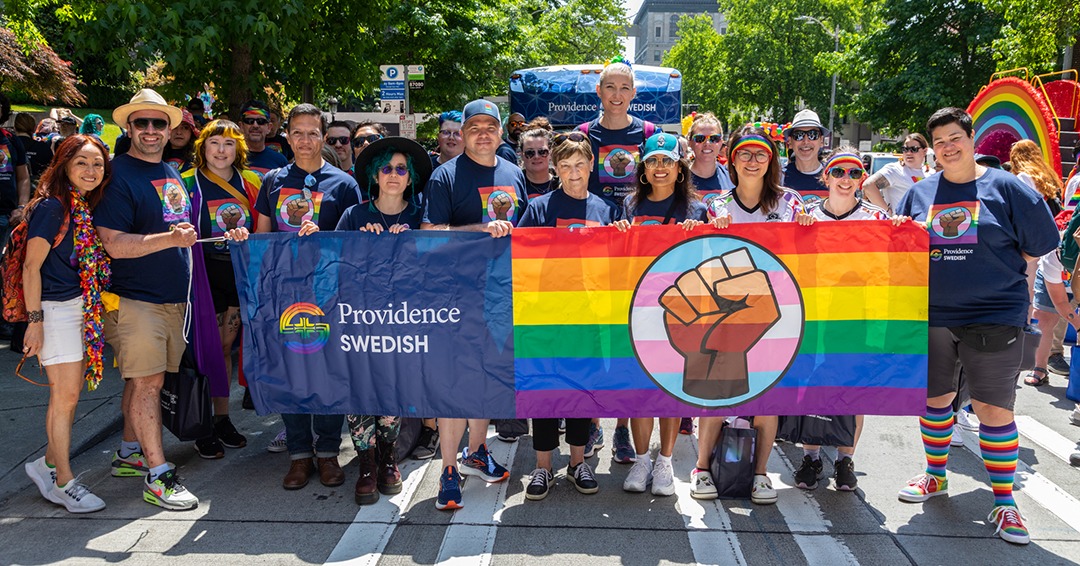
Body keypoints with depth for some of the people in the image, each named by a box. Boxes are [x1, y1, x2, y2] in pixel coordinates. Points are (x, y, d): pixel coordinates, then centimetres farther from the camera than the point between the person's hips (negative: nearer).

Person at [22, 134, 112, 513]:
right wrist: (35, 320, -16)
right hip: (56, 308, -7)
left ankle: (50, 463, 27)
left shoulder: (88, 206, 10)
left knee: (69, 394, 12)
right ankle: (64, 481, 9)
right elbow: (32, 266, -14)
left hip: (83, 308, 7)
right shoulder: (52, 206, -13)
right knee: (66, 394, -2)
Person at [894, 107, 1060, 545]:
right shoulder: (920, 193, 7)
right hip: (931, 316, 3)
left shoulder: (1005, 187, -1)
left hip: (995, 317, -3)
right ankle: (936, 476, 34)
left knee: (994, 409, -1)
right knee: (934, 397, 13)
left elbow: (1037, 245, 3)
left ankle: (1004, 501, 13)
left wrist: (996, 278, 3)